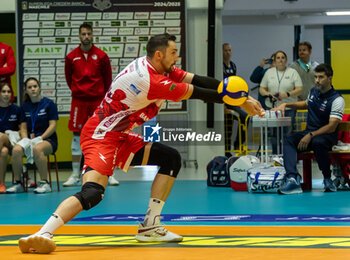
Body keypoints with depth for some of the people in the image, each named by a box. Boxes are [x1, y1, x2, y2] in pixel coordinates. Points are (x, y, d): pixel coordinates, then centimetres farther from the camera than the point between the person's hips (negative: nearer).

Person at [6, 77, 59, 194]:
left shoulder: (49, 104, 0)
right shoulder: (25, 106, 14)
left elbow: (52, 126, -6)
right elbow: (23, 127, 14)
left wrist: (40, 138, -16)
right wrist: (25, 139, -5)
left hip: (48, 139, -4)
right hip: (30, 139, 4)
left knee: (37, 149, -39)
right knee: (16, 149, -29)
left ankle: (44, 183, -32)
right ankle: (17, 183, -18)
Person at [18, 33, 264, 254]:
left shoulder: (158, 67, 6)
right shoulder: (151, 80, -22)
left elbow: (197, 80, 3)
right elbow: (196, 93, -16)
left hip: (120, 138, 11)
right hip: (101, 136, -11)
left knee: (171, 159, 10)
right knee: (93, 193, -29)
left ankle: (150, 227, 10)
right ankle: (42, 235, -36)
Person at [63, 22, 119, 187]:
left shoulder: (101, 56, 0)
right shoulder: (71, 57, 2)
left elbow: (107, 79, 6)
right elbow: (69, 78, 12)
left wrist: (102, 95, 7)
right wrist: (77, 92, 10)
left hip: (98, 101, -1)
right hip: (79, 101, 1)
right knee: (77, 136, 2)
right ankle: (75, 176, 8)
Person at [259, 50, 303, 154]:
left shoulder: (292, 72, 4)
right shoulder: (269, 72, 11)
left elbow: (299, 89, -3)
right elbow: (262, 89, 12)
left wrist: (287, 94, -19)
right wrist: (269, 94, -10)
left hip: (289, 108, -2)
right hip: (273, 107, 2)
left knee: (287, 134, -5)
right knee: (274, 135, 4)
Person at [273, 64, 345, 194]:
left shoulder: (337, 100, -14)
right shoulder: (313, 91, 9)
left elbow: (332, 127, -21)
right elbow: (306, 104, 33)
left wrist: (311, 136, -29)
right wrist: (286, 105, 19)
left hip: (327, 136, -6)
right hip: (309, 132, 6)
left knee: (317, 142, -41)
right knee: (288, 141, -22)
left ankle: (327, 179, -20)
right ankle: (292, 178, -42)